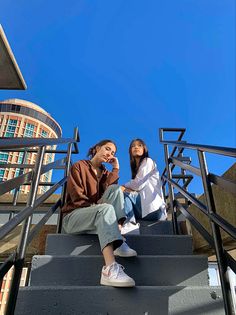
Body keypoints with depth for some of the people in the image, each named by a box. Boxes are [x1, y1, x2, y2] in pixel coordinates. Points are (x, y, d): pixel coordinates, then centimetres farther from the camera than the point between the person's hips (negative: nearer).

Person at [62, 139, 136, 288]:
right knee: (106, 208, -36)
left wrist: (115, 168, -7)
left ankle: (118, 240, -30)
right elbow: (77, 198, -10)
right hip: (73, 217, -5)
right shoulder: (79, 166, 1)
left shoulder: (105, 173, 17)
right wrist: (97, 206, -16)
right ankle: (110, 269, -54)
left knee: (115, 188, -16)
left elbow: (111, 190, -6)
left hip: (97, 218, 5)